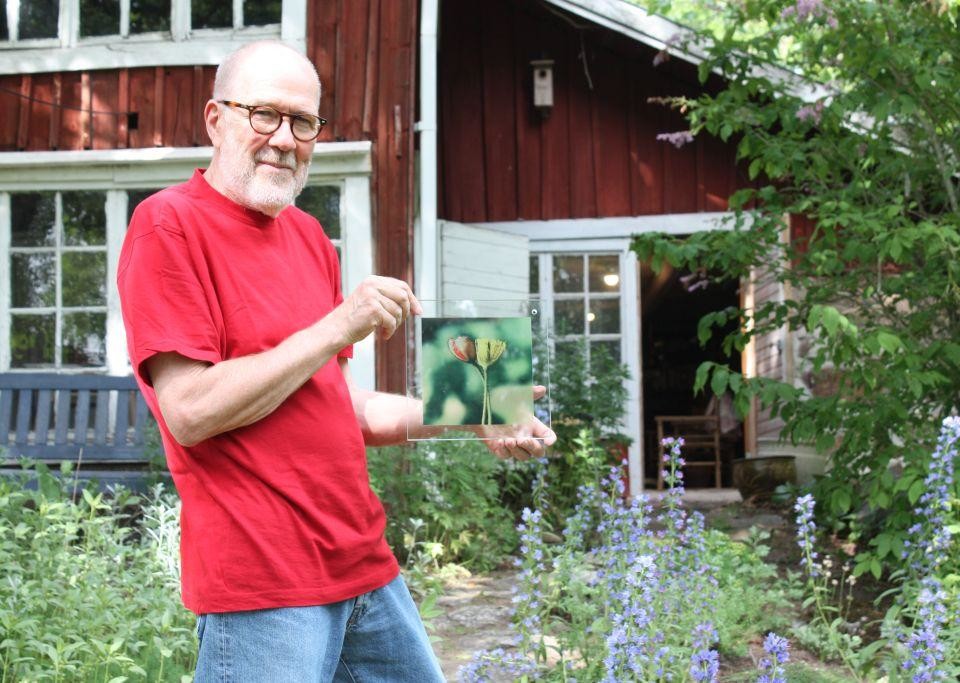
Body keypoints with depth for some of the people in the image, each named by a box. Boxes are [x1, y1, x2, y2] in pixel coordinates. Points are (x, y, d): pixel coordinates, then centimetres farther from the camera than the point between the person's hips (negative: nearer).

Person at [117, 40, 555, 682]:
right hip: (263, 584, -7)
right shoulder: (168, 225, -10)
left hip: (366, 565, 8)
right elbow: (189, 412, -18)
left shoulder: (309, 236, 12)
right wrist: (336, 329, -16)